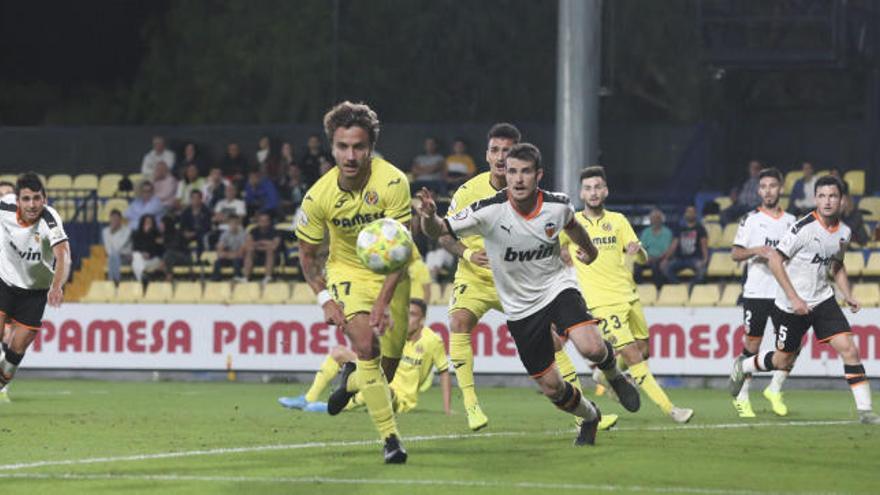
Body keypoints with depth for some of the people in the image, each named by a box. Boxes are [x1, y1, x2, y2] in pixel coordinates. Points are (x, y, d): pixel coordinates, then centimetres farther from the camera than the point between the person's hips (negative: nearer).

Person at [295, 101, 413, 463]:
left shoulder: (393, 183, -26)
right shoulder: (318, 197, -19)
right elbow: (307, 255, -3)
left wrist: (383, 302, -34)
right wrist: (325, 300, -16)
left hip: (392, 275, 0)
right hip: (348, 271, 0)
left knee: (386, 369, 5)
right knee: (366, 346, -24)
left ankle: (350, 378, 43)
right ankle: (390, 438, -18)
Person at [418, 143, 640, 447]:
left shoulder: (557, 205, -13)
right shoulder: (490, 211, -22)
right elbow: (438, 231, -24)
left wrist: (588, 248, 32)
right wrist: (429, 217, -48)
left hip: (557, 287, 0)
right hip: (520, 308, 0)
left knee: (590, 348, -28)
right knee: (551, 388, 3)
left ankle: (613, 373, 10)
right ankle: (590, 417, 37)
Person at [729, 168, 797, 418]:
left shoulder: (790, 221, 12)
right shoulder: (751, 219, 2)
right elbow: (735, 253, 0)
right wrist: (756, 251, -17)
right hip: (756, 292, -3)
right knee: (752, 345, 0)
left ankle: (775, 390, 12)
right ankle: (742, 397, 11)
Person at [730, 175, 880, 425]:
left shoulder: (843, 232, 2)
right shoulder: (805, 227, -19)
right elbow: (775, 260, -17)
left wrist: (848, 296, 6)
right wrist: (794, 298, -20)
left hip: (823, 300, 5)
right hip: (790, 305, -4)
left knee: (849, 349, -12)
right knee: (783, 361, 9)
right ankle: (742, 366, 40)